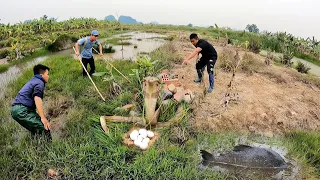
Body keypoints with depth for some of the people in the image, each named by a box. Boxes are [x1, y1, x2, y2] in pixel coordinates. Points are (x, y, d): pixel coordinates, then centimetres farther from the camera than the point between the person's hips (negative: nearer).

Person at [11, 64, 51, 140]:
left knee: (35, 131, 19)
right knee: (45, 128, -17)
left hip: (15, 109, 11)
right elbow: (37, 99, -22)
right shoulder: (39, 82, -6)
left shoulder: (33, 81, 25)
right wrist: (43, 118, -30)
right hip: (22, 110, -11)